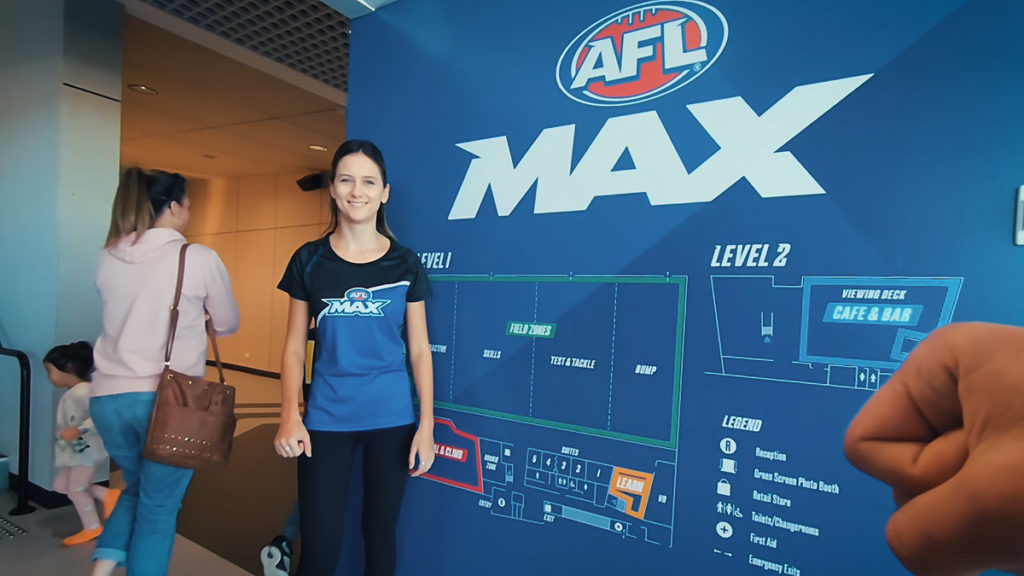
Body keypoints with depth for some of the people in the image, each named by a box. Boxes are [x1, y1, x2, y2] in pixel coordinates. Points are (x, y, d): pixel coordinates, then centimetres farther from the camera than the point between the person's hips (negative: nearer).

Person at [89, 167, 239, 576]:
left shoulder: (108, 258, 6)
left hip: (109, 396, 5)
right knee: (158, 507, 10)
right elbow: (228, 324, 3)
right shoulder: (200, 259, -9)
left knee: (137, 488, 27)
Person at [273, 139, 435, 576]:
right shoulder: (309, 261, 1)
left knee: (379, 534, 15)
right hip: (326, 418, 0)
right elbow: (295, 346, 4)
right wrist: (289, 417, -6)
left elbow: (419, 350, 1)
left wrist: (426, 425, -2)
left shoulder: (406, 264, 0)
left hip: (392, 418, 0)